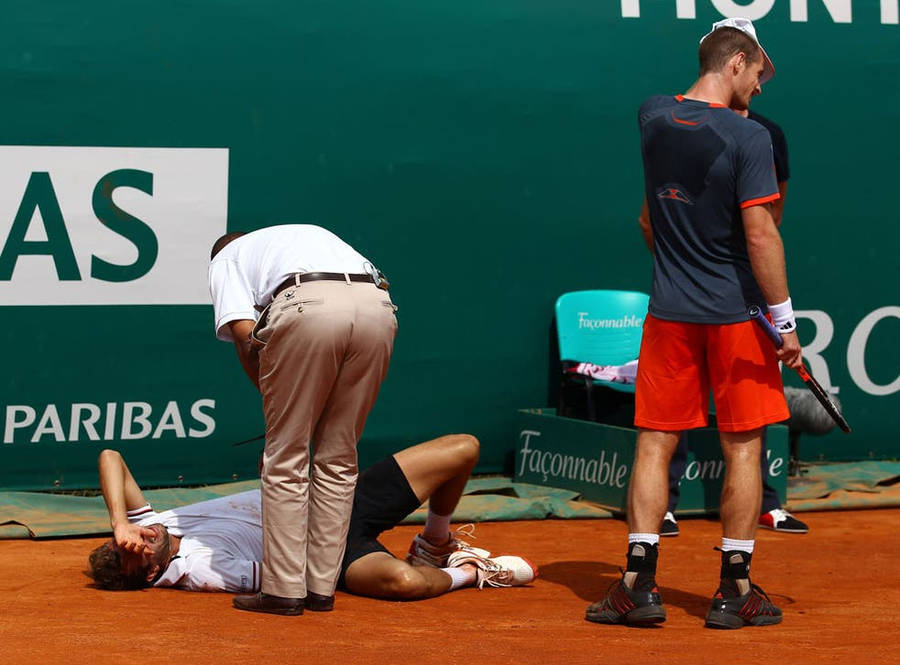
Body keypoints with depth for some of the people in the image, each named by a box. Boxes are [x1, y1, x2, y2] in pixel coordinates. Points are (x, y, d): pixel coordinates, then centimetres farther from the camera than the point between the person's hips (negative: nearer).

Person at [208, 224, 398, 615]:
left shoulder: (227, 258, 27)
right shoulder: (311, 234, 42)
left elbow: (243, 330, 7)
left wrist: (270, 397, 19)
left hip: (308, 306, -5)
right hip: (377, 307, 5)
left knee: (286, 462, 6)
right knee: (337, 461, 14)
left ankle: (283, 590, 6)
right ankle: (321, 589, 16)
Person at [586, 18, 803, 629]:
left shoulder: (653, 117, 3)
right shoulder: (748, 137, -13)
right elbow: (760, 235, -16)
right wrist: (786, 321, -11)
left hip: (669, 313, 4)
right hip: (733, 315, -4)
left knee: (655, 445, 7)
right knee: (743, 448, 5)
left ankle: (640, 583, 2)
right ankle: (735, 591, 8)